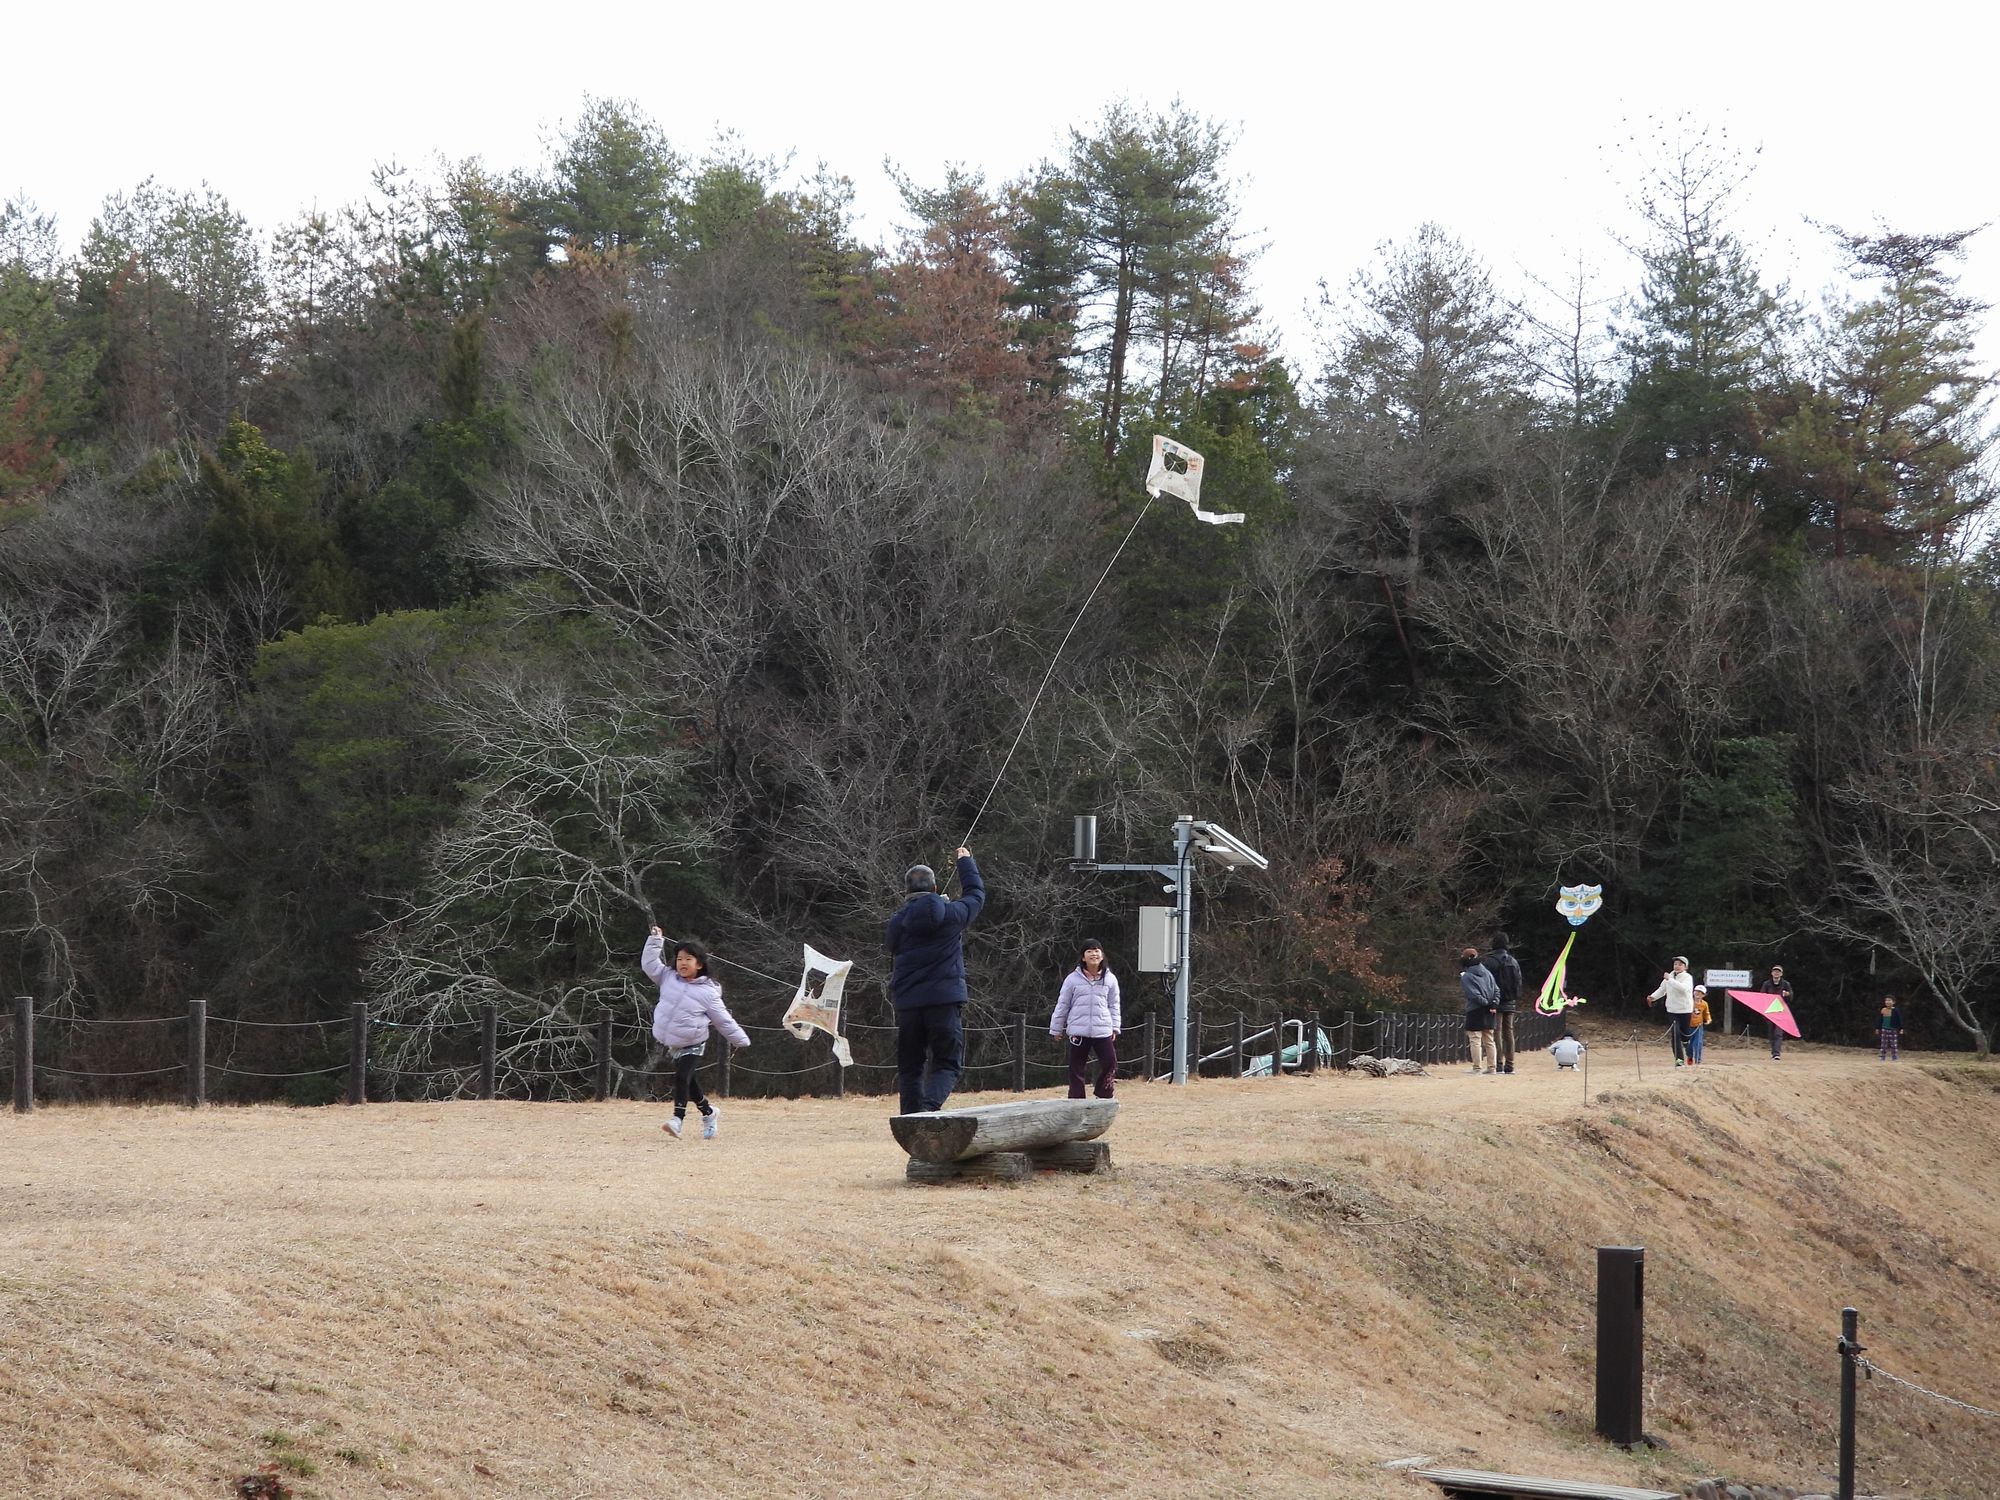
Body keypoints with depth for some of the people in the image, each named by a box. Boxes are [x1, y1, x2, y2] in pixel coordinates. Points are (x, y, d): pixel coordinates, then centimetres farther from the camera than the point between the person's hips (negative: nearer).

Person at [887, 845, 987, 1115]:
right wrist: (965, 861, 35)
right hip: (946, 1001, -2)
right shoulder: (951, 914, 1)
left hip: (908, 1004, 2)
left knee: (910, 1068, 9)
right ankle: (930, 1105, -26)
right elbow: (976, 893, 19)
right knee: (946, 1065, 1)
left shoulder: (897, 923, 3)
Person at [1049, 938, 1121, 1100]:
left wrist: (1115, 1028, 8)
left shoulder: (1110, 979, 5)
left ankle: (1103, 1096, 9)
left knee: (1110, 1063, -6)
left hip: (1103, 1030, 1)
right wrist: (1056, 1029, 8)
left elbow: (1113, 1005, 12)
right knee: (1077, 1069, 3)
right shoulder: (1073, 979, -1)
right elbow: (1062, 1005, 5)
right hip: (1079, 1030, -1)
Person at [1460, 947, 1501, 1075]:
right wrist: (1494, 1004, -2)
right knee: (1489, 1040, 13)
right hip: (1489, 1012, 7)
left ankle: (1477, 1068, -9)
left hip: (1475, 1012, -7)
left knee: (1475, 1040, -5)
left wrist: (1486, 1003, -7)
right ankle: (1491, 1067, 14)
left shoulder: (1465, 977, -9)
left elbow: (1474, 994, -17)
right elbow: (1496, 990, 7)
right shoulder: (1487, 973, 11)